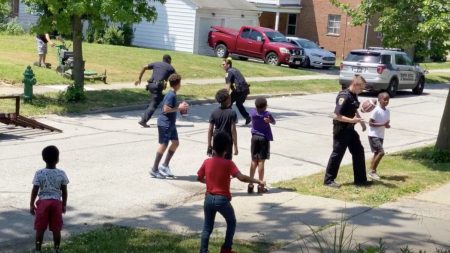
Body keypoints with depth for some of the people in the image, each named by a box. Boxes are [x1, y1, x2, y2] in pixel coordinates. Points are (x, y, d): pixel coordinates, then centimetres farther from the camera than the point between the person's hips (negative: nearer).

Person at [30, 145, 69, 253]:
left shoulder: (39, 174, -8)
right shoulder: (61, 174, -4)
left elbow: (35, 191, -6)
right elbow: (64, 191, 1)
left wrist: (32, 205, 4)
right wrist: (64, 205, 14)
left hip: (43, 202, -1)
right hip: (56, 202, 1)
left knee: (40, 229, 8)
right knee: (56, 229, 9)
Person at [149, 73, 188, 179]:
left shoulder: (172, 94, 11)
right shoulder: (171, 95, -20)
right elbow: (166, 109, -25)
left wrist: (180, 106, 9)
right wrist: (179, 108, -17)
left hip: (170, 124, 10)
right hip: (165, 123, -10)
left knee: (175, 142, 12)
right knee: (163, 145, -5)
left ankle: (165, 165, 19)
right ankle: (154, 169, 3)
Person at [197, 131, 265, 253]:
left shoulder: (207, 162, -1)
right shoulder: (228, 163, -13)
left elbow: (199, 178, 10)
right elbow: (241, 177, -24)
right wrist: (258, 181, -18)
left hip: (209, 199, 3)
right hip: (222, 200, -3)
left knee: (207, 227, 15)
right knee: (231, 222, 21)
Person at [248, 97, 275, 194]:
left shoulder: (252, 113, -4)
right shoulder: (267, 114, -11)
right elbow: (273, 122, 4)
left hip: (254, 138, 3)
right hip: (264, 138, -3)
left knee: (254, 161, 11)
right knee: (261, 161, -2)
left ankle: (250, 184, 10)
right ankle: (260, 186, 1)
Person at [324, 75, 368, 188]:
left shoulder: (354, 96, 8)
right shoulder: (344, 96, -21)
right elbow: (336, 115, -26)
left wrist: (361, 121, 13)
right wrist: (352, 120, -29)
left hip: (350, 130, 9)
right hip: (341, 130, -9)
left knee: (359, 151, 12)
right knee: (337, 154, -2)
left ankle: (360, 179, 20)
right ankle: (329, 180, 10)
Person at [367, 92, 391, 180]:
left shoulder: (387, 111, 8)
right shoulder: (376, 110, -17)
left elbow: (387, 122, 17)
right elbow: (370, 123, -18)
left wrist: (388, 125, -7)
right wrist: (383, 124, -25)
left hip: (381, 136, 9)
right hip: (373, 135, -9)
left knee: (377, 153, 13)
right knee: (381, 152, -16)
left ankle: (372, 171, 22)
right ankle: (372, 171, -6)